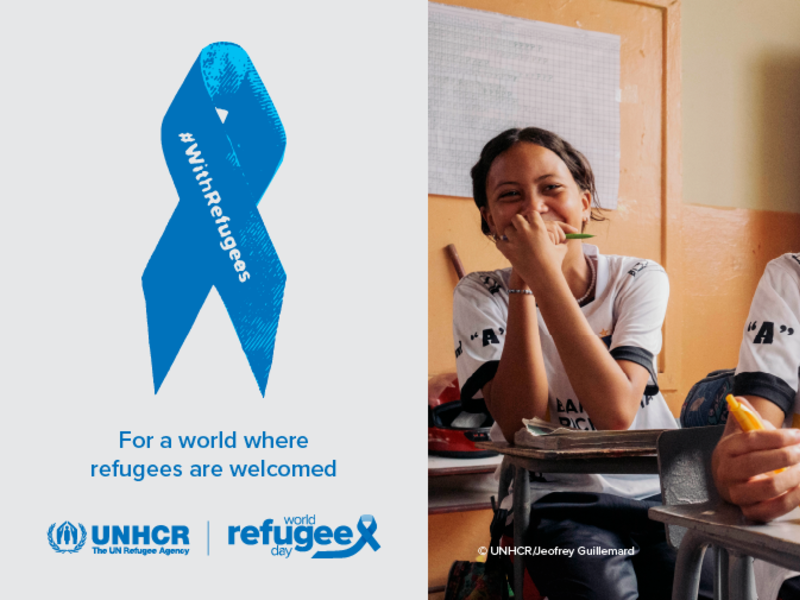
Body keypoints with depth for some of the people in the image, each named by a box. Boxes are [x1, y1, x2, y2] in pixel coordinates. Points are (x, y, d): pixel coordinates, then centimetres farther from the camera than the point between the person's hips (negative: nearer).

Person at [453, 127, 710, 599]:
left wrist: (545, 274, -22)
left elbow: (616, 412, -20)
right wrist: (524, 283, -19)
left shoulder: (640, 279, -3)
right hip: (558, 502, -1)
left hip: (656, 492, 2)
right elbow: (523, 427, -17)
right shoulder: (480, 296, -3)